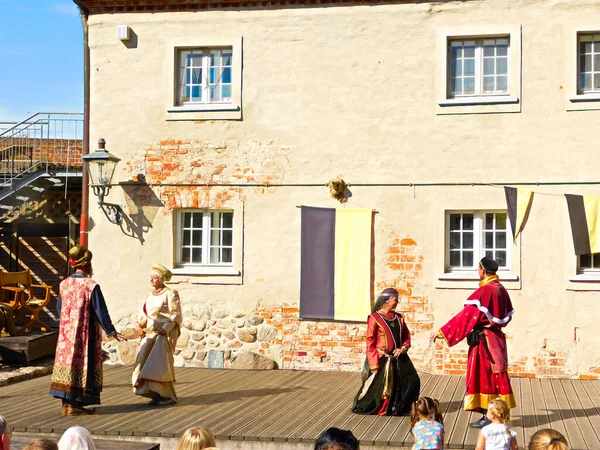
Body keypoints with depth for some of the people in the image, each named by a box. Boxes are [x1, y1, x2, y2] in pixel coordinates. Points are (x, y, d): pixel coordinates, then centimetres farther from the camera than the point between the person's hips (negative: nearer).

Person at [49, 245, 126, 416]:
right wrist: (111, 332, -4)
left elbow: (59, 308, 13)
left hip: (66, 333, 6)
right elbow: (101, 312, -14)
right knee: (82, 365, 2)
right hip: (86, 334, -6)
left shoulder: (64, 284, 2)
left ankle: (67, 402, 14)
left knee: (68, 363, 11)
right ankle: (74, 404, 4)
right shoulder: (91, 286, -16)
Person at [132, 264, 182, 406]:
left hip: (165, 334, -7)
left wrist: (165, 330, -20)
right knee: (145, 362, -1)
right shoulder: (150, 294, 13)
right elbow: (144, 313, 16)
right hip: (150, 334, 7)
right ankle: (156, 394, 7)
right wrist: (139, 326, -2)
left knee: (161, 363, -11)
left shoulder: (170, 294, -7)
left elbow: (176, 316, -10)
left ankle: (169, 396, -2)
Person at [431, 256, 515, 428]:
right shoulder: (501, 289, 6)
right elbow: (508, 315, 17)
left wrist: (441, 332, -22)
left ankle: (487, 416, 0)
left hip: (483, 340, -8)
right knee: (496, 376, 12)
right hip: (497, 339, 8)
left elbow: (466, 315, -23)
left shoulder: (483, 292, -18)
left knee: (483, 376, -2)